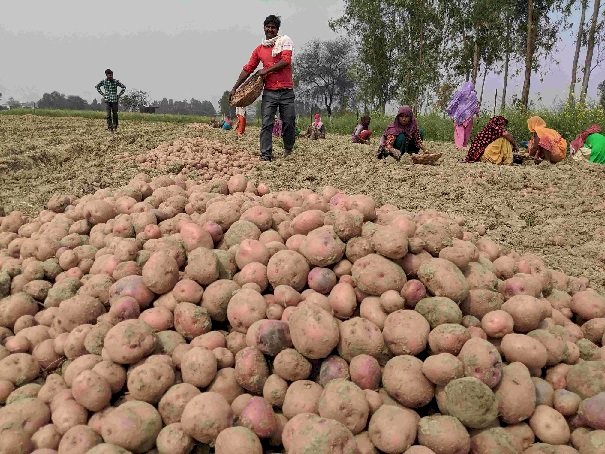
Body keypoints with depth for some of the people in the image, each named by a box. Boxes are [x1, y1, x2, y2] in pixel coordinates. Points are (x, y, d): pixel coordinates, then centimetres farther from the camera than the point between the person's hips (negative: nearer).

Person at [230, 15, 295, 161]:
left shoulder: (285, 40, 4)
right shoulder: (259, 49, 14)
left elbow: (286, 61, -11)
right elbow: (247, 69, 15)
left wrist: (267, 70, -9)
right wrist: (235, 88, 12)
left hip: (286, 91, -2)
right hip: (269, 92, 2)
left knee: (289, 123, 3)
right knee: (266, 124, -8)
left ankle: (288, 152, 22)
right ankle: (265, 155, -9)